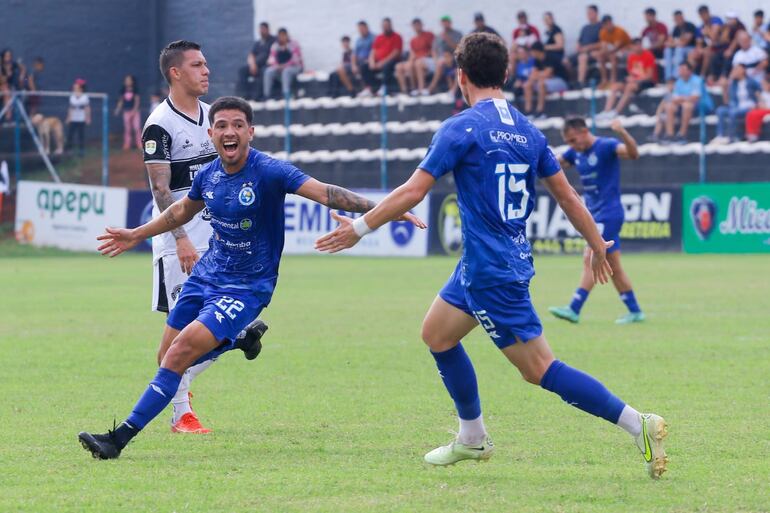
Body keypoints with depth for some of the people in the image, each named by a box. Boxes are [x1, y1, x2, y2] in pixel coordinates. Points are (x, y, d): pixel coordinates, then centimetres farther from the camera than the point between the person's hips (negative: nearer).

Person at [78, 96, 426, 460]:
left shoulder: (269, 171, -18)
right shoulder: (208, 175, 0)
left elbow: (326, 193, -25)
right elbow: (182, 210, 23)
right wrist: (136, 236, 30)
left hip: (247, 287, -7)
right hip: (206, 275, 7)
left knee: (182, 351, -22)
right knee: (168, 358, 9)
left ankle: (120, 438, -20)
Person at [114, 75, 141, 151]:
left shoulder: (135, 90, -4)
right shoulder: (123, 91, 5)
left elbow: (137, 100, -8)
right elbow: (121, 101, 12)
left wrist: (134, 110, -18)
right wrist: (118, 109, 4)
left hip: (134, 111, -3)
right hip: (126, 111, 3)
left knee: (136, 127, -7)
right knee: (127, 128, 3)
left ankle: (139, 144, -1)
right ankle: (127, 144, 7)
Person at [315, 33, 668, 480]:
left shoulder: (462, 128, -14)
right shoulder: (527, 131, 7)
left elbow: (413, 192, -14)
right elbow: (567, 195, 11)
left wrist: (360, 227, -5)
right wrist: (598, 245, 22)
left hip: (491, 270, -8)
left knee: (540, 368, -7)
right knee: (437, 333, 22)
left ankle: (639, 424, -13)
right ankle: (473, 439, 29)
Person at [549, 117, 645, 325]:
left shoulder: (606, 146, -13)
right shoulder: (576, 153, 11)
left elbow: (633, 153, -29)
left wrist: (623, 133, -47)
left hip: (608, 214, -9)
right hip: (595, 214, 9)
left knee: (590, 260, -14)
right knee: (613, 267, 9)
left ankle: (574, 310, -18)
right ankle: (635, 311, 14)